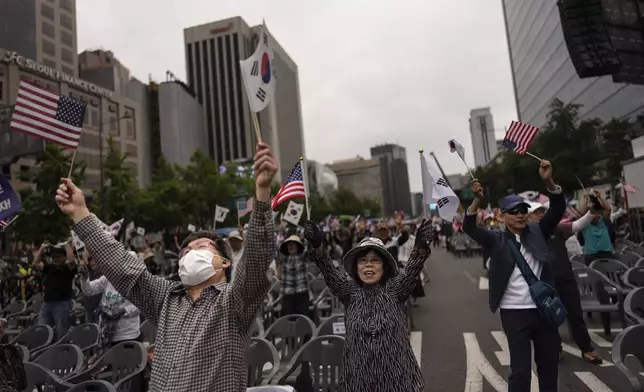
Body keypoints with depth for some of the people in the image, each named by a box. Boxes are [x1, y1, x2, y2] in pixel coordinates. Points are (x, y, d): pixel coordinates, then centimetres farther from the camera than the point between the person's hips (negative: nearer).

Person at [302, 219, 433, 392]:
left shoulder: (394, 290, -1)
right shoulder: (351, 292, 1)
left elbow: (411, 272, -18)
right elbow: (330, 274, -13)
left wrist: (420, 248, -37)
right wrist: (318, 247, -31)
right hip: (361, 375, 1)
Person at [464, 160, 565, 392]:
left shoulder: (537, 232, 4)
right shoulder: (497, 241, -3)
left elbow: (558, 209, -5)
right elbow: (469, 228, -17)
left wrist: (548, 181, -22)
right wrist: (478, 200, -33)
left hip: (545, 310, 4)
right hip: (514, 313, -3)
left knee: (549, 364, 19)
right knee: (520, 369, 0)